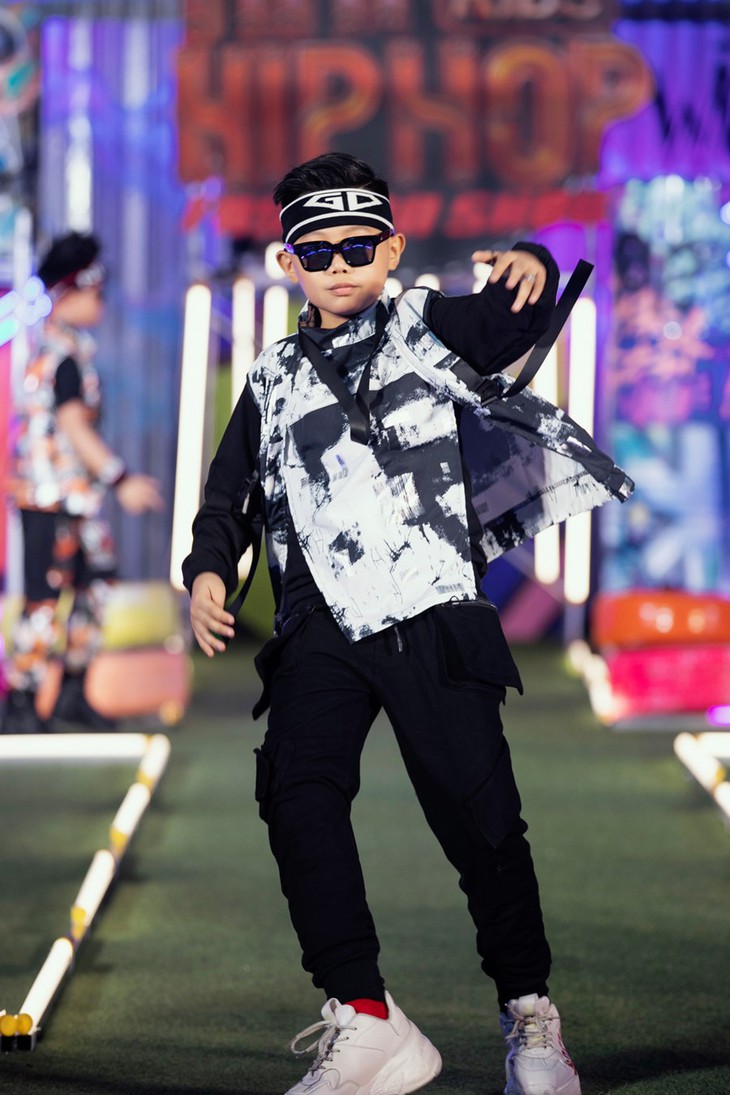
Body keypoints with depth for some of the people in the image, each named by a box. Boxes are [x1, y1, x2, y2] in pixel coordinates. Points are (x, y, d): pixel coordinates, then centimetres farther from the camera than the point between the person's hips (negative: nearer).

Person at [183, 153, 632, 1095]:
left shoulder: (429, 327, 13)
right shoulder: (273, 380, 22)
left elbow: (512, 323, -6)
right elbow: (230, 493, 23)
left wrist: (528, 271, -29)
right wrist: (209, 568, 2)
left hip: (431, 612, -3)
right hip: (320, 623, 3)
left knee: (474, 807, -8)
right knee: (297, 794, -19)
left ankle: (529, 1017, 9)